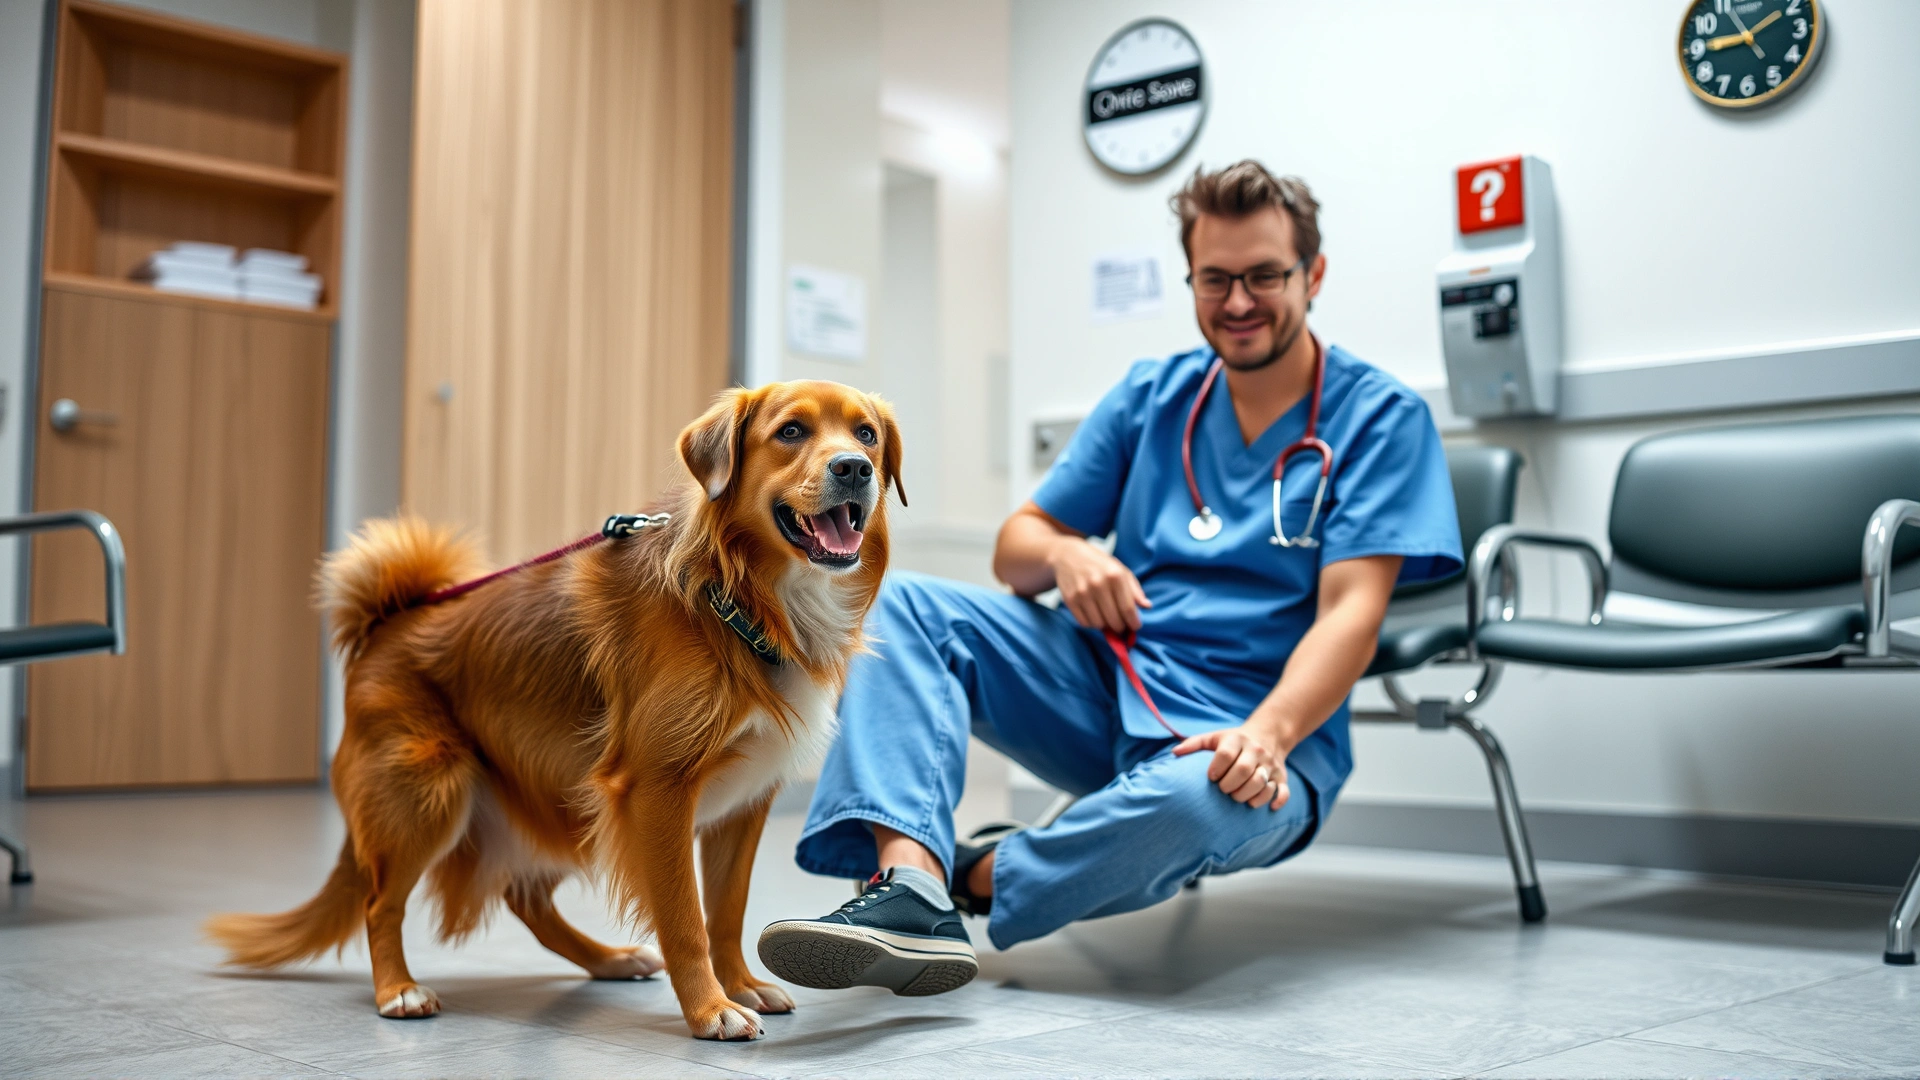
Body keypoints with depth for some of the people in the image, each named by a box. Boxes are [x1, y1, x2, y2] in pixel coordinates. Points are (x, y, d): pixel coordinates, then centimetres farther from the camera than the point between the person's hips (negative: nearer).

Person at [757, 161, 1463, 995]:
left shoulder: (1381, 418, -1)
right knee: (899, 604, -13)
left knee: (1193, 799, -40)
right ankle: (910, 886, -34)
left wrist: (1268, 732, -30)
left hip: (1245, 738, -4)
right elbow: (1014, 549, 12)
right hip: (1104, 693, 5)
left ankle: (976, 881, -14)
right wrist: (1062, 553, -13)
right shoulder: (1153, 395, 12)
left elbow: (1352, 610, -12)